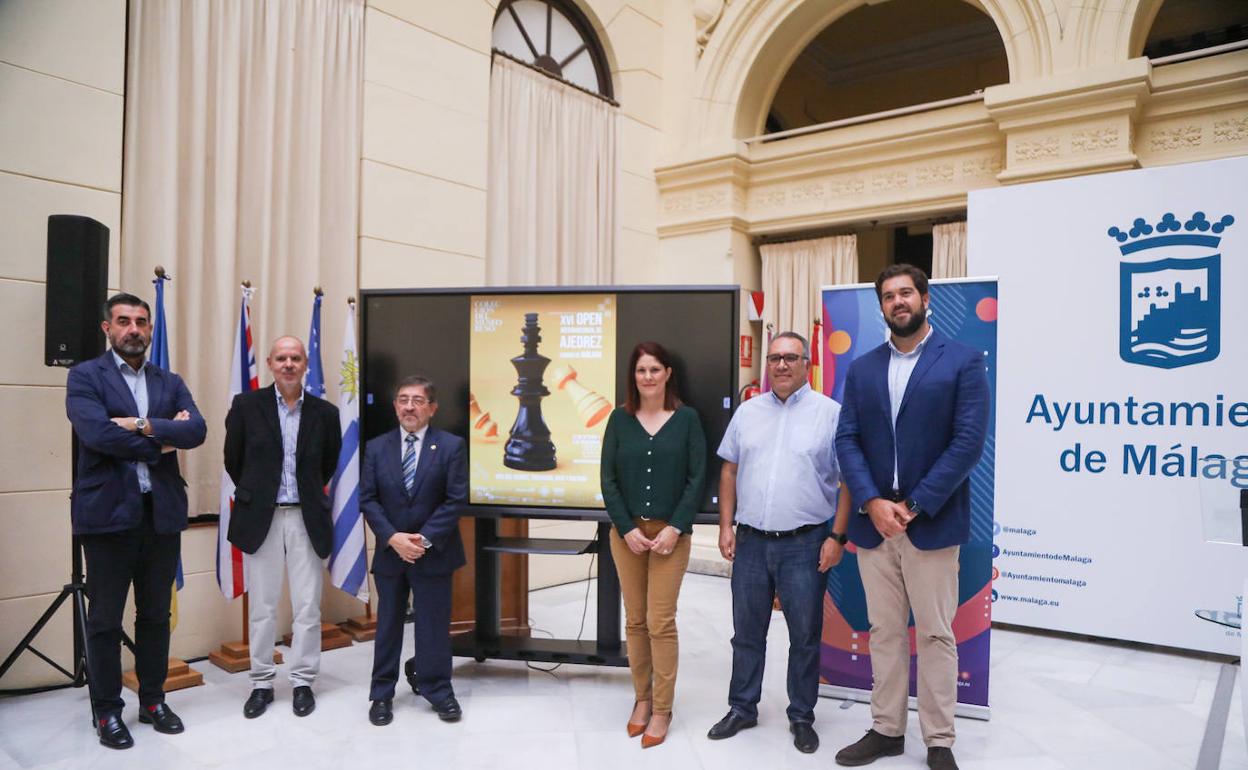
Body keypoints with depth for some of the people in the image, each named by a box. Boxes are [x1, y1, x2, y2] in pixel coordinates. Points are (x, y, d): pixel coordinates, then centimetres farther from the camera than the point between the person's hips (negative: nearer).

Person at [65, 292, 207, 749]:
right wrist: (162, 440, -8)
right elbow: (96, 433, -17)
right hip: (108, 512, -4)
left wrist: (144, 425, -16)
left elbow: (197, 430, -4)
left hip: (163, 512, 4)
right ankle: (107, 712, 18)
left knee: (156, 615, 12)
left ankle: (153, 701, 25)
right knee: (104, 619, 6)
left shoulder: (170, 383, 12)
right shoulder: (85, 376, 0)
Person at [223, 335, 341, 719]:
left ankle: (303, 682, 18)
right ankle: (262, 683, 20)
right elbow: (234, 460, 8)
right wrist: (255, 494, 13)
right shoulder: (247, 405, -2)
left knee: (307, 605, 5)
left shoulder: (324, 412, 2)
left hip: (306, 519, 1)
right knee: (262, 606, 8)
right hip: (261, 518, -1)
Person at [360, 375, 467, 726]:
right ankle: (382, 694, 25)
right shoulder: (376, 447, 3)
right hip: (389, 552, 2)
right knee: (388, 625, 12)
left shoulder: (452, 446, -4)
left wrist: (425, 539, -16)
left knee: (434, 625, 6)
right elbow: (368, 500, -1)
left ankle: (439, 692, 21)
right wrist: (393, 538, -14)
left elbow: (456, 500, -9)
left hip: (434, 553, -2)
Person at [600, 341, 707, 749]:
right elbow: (608, 479, 2)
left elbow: (697, 478, -3)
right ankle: (641, 699, 22)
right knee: (635, 621, 8)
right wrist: (627, 529, -7)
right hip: (626, 532, 2)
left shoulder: (687, 418, 0)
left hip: (671, 531, -2)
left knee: (661, 622, -2)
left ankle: (662, 709, 10)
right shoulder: (620, 419, 3)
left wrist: (674, 528, -11)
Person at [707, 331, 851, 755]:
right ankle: (742, 708, 30)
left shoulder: (831, 413, -5)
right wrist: (726, 526, 6)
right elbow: (730, 471, 12)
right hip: (750, 542, 4)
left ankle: (801, 717, 25)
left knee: (805, 636, 9)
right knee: (747, 632, 14)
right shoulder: (747, 411, 7)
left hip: (805, 544, -3)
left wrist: (837, 537, -9)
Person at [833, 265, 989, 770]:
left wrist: (914, 506, -14)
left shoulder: (963, 362, -2)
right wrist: (872, 503, -11)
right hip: (874, 521, 4)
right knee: (884, 631, 12)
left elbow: (968, 443, -11)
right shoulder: (862, 369, 10)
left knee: (935, 635, 6)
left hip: (931, 523, -3)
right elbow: (847, 441, 3)